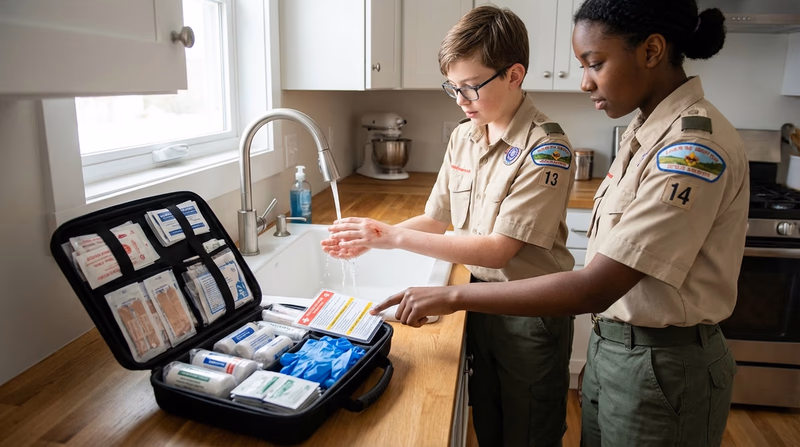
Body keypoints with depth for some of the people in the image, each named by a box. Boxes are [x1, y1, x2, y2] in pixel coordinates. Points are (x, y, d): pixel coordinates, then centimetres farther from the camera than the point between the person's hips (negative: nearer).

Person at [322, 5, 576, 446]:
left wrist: (394, 237, -26)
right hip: (480, 302, 6)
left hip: (531, 314, -5)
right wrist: (372, 238, -11)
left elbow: (498, 249, -25)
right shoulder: (462, 137, 1)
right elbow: (437, 219, 6)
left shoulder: (545, 149, -21)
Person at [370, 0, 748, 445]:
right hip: (611, 343, 7)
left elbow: (595, 289, -29)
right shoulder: (647, 130, 3)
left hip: (662, 368, -7)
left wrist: (454, 296, -26)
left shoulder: (697, 147, -25)